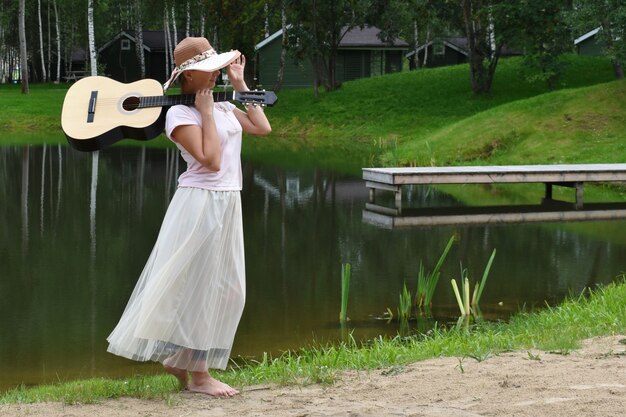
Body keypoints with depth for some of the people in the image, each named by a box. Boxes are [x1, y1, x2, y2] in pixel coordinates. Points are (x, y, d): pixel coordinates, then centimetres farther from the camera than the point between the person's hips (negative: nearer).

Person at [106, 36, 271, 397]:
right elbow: (210, 159, -19)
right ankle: (198, 375, 7)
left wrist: (239, 85, 12)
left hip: (227, 205, 9)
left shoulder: (223, 106, 13)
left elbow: (262, 127, 11)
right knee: (198, 285, -1)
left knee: (225, 288, 11)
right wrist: (206, 111, -13)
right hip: (201, 203, -9)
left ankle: (179, 360, 22)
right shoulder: (180, 113, -11)